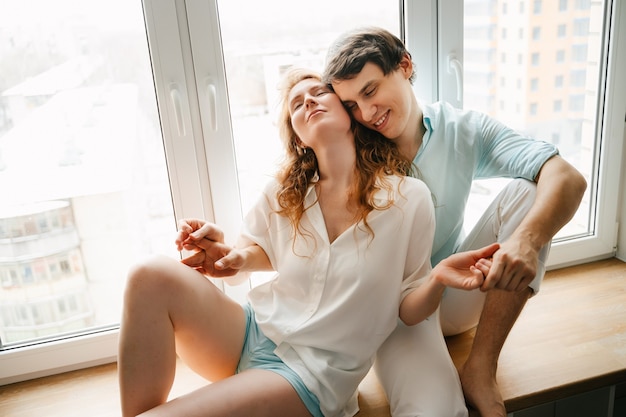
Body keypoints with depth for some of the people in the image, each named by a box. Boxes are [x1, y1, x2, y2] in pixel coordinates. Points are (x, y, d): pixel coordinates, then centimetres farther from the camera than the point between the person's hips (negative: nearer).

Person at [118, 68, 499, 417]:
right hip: (253, 332, 4)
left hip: (316, 371, -4)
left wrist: (439, 279, -24)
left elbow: (408, 310, -2)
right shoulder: (283, 195, 2)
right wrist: (231, 258, -4)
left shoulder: (408, 198, -8)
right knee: (154, 276, -23)